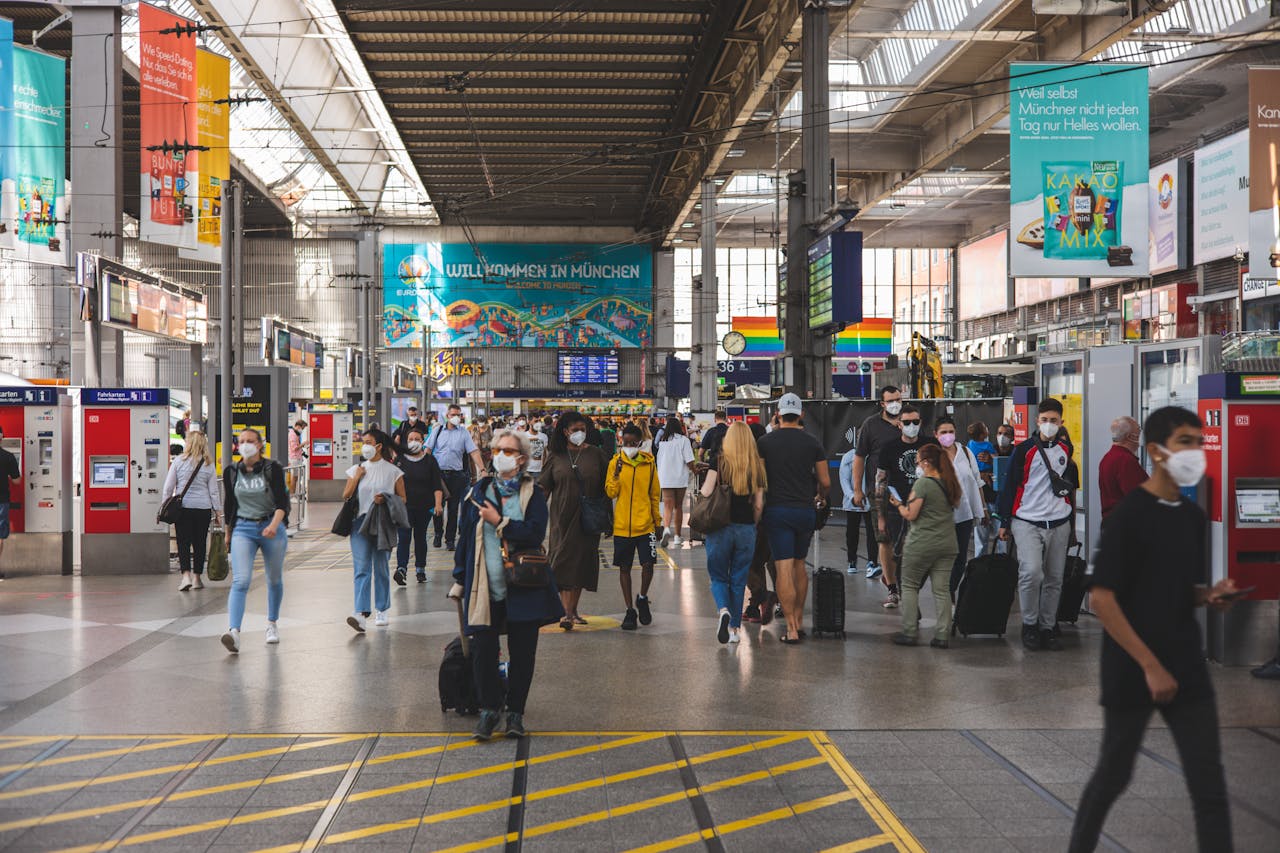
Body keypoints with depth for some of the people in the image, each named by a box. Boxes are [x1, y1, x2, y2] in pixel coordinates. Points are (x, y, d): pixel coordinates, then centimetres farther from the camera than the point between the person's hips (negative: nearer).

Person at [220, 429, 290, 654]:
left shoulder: (273, 468, -6)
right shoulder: (231, 472, 2)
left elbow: (282, 502, -14)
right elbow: (228, 505, 14)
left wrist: (274, 525, -30)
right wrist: (228, 534, 21)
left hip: (272, 527, 0)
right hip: (243, 529, 1)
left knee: (274, 580, 14)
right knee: (240, 581, -16)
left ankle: (272, 624, 35)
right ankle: (234, 632, -29)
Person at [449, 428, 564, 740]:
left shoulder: (533, 493, 1)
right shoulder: (479, 491, 8)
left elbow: (535, 533, -14)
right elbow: (464, 538, 12)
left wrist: (499, 521, -14)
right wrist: (459, 580, 11)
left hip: (523, 587, -1)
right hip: (484, 586, 2)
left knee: (522, 653, 5)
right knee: (483, 650, -1)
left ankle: (515, 712, 19)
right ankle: (490, 709, 16)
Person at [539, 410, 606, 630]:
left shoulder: (596, 455, 4)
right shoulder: (555, 457, 3)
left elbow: (607, 486, 7)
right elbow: (543, 488, 5)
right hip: (563, 519, -1)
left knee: (583, 560, 6)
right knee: (565, 561, -9)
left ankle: (573, 609, 20)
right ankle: (567, 613, -13)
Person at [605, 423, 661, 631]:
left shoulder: (649, 463, 2)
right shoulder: (615, 462, 1)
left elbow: (655, 494, 10)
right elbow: (610, 493, -3)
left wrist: (657, 520, 11)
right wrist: (616, 474, -18)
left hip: (645, 524, 0)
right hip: (621, 526, 1)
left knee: (648, 564, -8)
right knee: (624, 568, 7)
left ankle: (642, 598, 19)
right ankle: (630, 610, 19)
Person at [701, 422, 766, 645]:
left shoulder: (718, 461, -5)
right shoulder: (757, 466, 3)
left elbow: (706, 492, -12)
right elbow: (759, 504, 3)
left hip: (720, 527, -2)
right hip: (746, 529, 2)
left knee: (718, 577, 10)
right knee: (738, 580, 12)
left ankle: (723, 610, -18)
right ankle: (734, 628, 14)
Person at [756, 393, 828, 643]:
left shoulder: (765, 442, -1)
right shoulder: (812, 443, 3)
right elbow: (825, 482, 5)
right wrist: (820, 496, 28)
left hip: (777, 510, -2)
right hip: (805, 510, 2)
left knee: (784, 569, -5)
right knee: (799, 565, 19)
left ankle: (791, 629, -9)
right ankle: (799, 621, 24)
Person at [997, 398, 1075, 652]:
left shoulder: (1066, 450, 10)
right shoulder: (1024, 450, -4)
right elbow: (1009, 486, -1)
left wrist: (1071, 520, 24)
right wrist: (1004, 522, -3)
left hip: (1059, 525, 4)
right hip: (1027, 523, -4)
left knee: (1054, 579, 6)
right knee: (1031, 572, -18)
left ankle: (1047, 628, 17)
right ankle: (1029, 626, -1)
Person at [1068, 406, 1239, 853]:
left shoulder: (1194, 517, 8)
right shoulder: (1128, 514, -13)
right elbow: (1102, 599, -16)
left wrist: (1211, 595, -4)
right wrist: (1150, 666, -19)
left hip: (1187, 669, 6)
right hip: (1132, 671, -6)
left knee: (1209, 782, 2)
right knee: (1114, 773, 9)